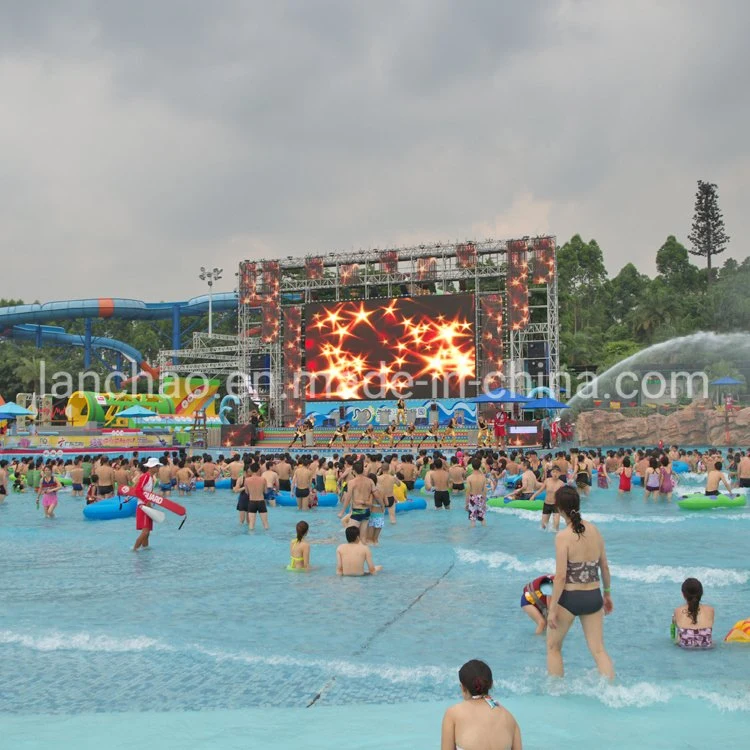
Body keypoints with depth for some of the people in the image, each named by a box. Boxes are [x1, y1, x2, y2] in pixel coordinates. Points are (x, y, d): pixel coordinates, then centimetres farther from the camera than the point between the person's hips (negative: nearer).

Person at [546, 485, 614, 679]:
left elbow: (561, 576, -18)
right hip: (593, 597, 5)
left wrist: (552, 608, -12)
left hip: (569, 598, -5)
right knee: (598, 650, 13)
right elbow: (605, 567, 9)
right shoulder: (594, 530, 0)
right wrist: (607, 594, 23)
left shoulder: (563, 537, -18)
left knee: (553, 647, 17)